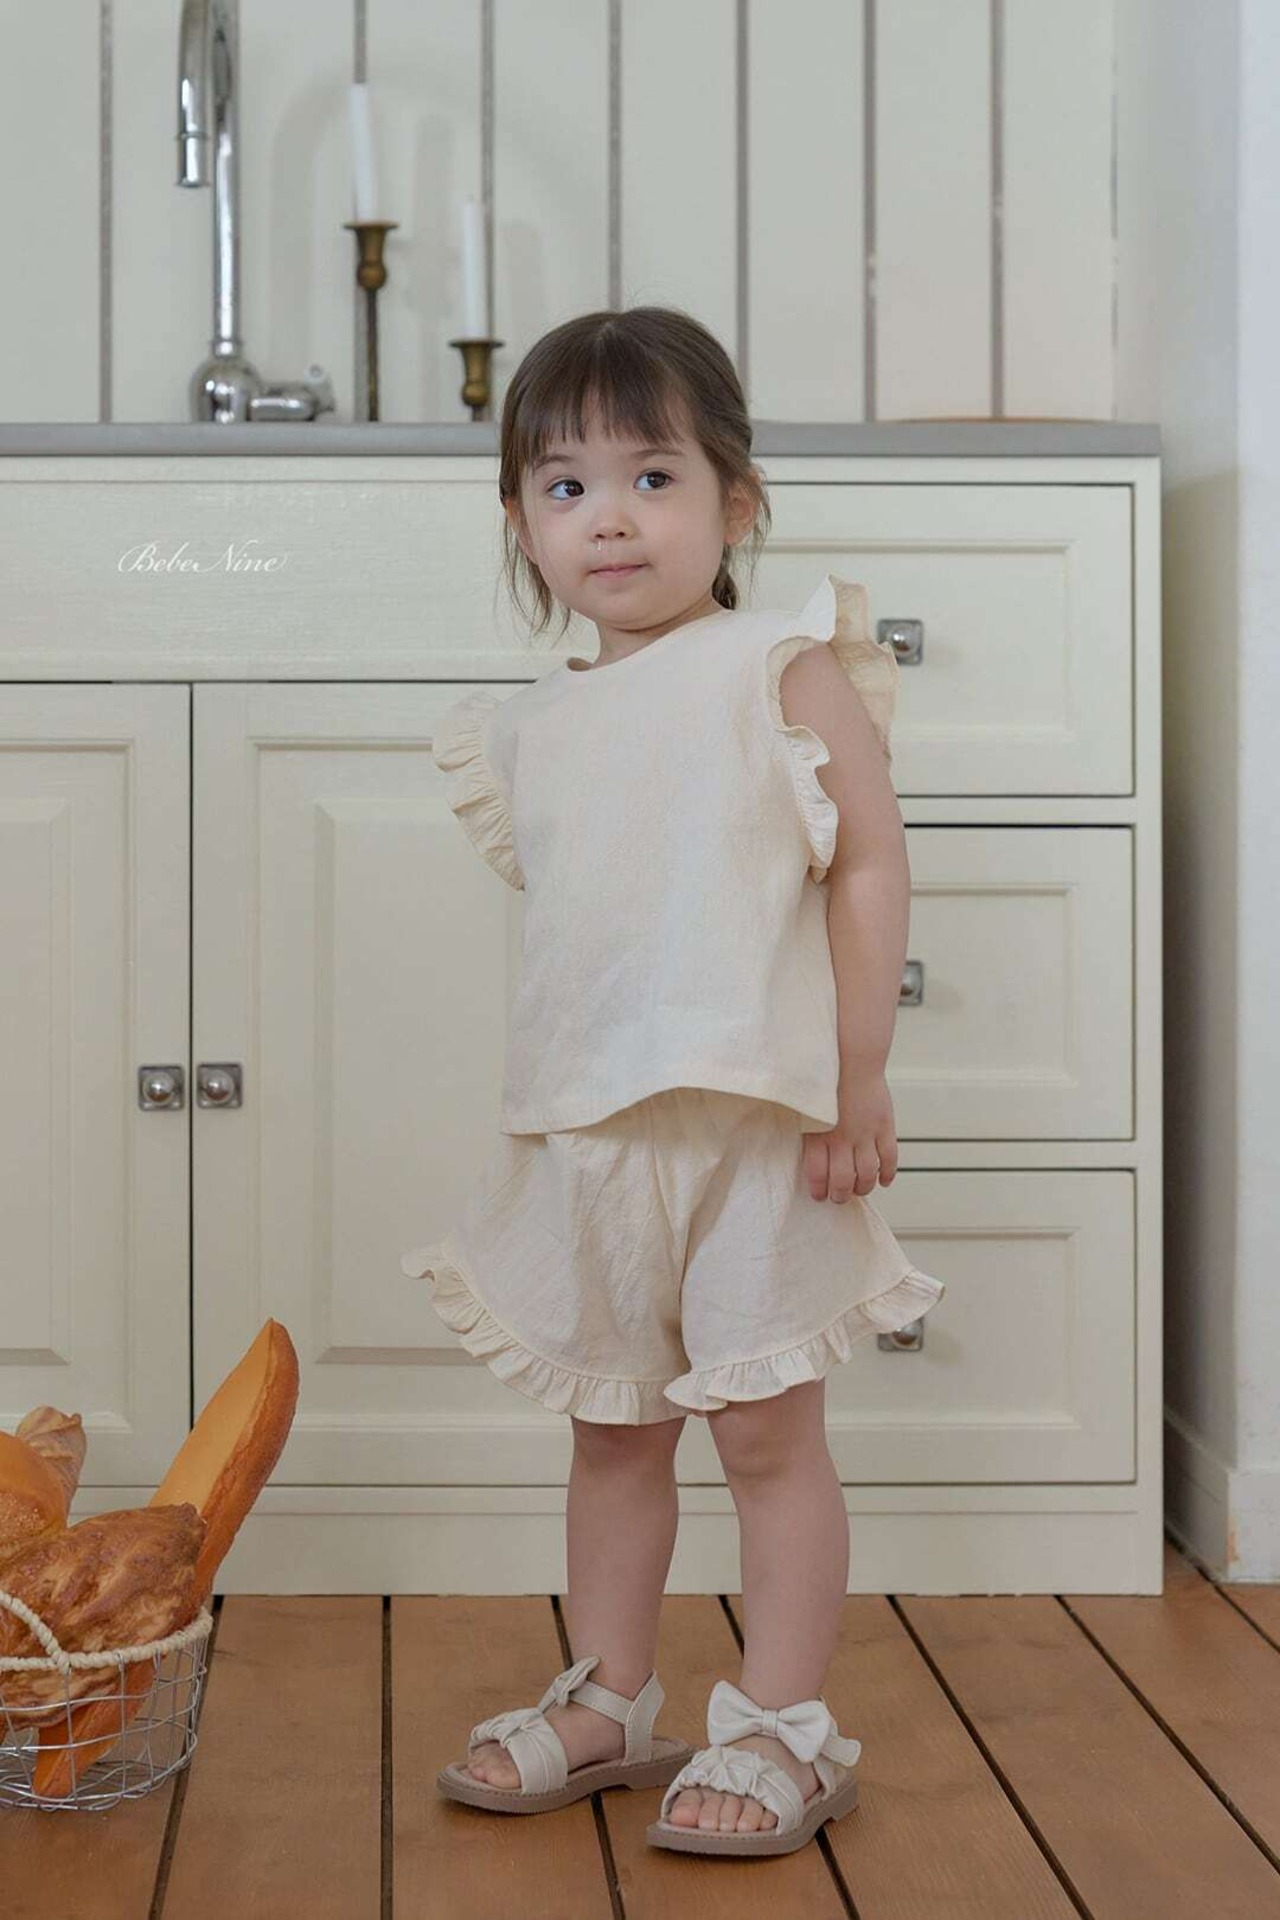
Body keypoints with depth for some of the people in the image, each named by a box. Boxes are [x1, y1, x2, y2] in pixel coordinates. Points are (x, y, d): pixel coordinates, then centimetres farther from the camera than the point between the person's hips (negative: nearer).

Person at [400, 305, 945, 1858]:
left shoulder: (783, 666, -4)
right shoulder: (536, 728, 12)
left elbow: (871, 865, -8)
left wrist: (857, 1078, -14)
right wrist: (548, 1107, 13)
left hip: (757, 1122, -6)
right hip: (583, 1133, 6)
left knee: (767, 1432, 1)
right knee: (611, 1431, 16)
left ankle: (782, 1728, 11)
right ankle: (607, 1700, 29)